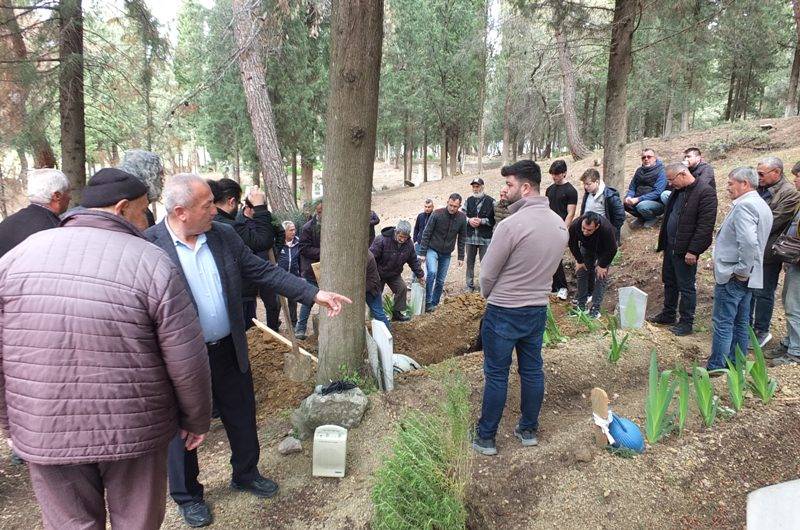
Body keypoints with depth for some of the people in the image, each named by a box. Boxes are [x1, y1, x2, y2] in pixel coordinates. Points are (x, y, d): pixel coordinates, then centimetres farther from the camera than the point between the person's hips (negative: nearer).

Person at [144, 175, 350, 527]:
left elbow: (263, 271, 2)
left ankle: (245, 474, 44)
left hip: (229, 350, 5)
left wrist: (314, 294, -3)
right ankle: (187, 495, 38)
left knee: (243, 419, 19)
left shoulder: (224, 235, -1)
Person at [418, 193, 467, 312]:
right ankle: (427, 302, -16)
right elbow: (426, 234, -11)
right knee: (431, 272, -25)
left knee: (440, 281, 7)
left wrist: (461, 257, 2)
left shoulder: (462, 218, -6)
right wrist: (422, 253, -12)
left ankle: (434, 303, 22)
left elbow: (462, 239, 4)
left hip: (446, 254, 4)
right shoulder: (437, 214, -16)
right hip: (432, 249, -3)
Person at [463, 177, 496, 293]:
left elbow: (494, 219, -7)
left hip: (485, 238, -4)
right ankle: (470, 286, 22)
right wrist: (469, 220, -8)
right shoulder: (469, 200, 8)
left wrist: (481, 221, -15)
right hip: (470, 237, 4)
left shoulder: (490, 201, -4)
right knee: (470, 262, 12)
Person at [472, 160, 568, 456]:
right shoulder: (560, 224, 1)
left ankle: (486, 438, 18)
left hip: (504, 312, -6)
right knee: (532, 371, 17)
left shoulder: (511, 225, -22)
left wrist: (488, 295, 6)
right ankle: (528, 430, 31)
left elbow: (487, 274, -14)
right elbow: (549, 267, 10)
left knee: (496, 375, 5)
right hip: (538, 310, 7)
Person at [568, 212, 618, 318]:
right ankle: (581, 304, 13)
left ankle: (595, 308, -5)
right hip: (586, 247, 3)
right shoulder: (575, 225, -35)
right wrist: (579, 260, -10)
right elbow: (572, 244, -14)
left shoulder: (606, 229, -43)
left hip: (603, 251, -3)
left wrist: (602, 265, -20)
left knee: (601, 276, -9)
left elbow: (611, 250, -26)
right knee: (581, 272, 1)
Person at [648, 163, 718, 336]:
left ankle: (686, 323, 14)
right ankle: (668, 315, 33)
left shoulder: (705, 192, -17)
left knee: (686, 287, 2)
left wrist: (693, 251, -21)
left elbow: (705, 225, -20)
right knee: (669, 282, 19)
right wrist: (663, 241, 14)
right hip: (670, 246, 8)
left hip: (685, 250, -8)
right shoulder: (678, 191, 10)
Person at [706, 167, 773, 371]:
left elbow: (749, 242, -30)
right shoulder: (762, 205, 15)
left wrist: (741, 270, -20)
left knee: (723, 323, -2)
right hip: (749, 276, 10)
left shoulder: (744, 206, -18)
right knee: (741, 322, 16)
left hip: (732, 276, -10)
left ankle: (716, 367, 6)